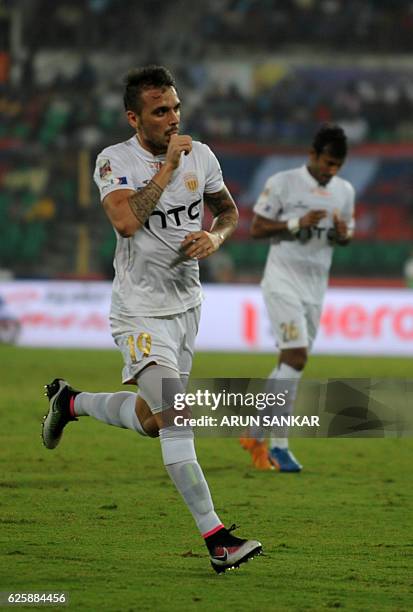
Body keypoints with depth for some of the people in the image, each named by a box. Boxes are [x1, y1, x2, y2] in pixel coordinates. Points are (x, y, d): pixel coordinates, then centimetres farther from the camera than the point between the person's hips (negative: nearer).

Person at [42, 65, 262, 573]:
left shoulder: (201, 155, 2)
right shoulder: (115, 161, -13)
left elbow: (229, 210, 18)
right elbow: (126, 220, -31)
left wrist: (215, 236, -5)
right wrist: (168, 167, -26)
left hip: (187, 303, 6)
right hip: (140, 309, -6)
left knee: (151, 421, 17)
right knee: (173, 417, -20)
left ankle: (70, 401, 42)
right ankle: (216, 538, -14)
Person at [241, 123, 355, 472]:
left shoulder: (345, 191, 8)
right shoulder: (283, 183, -7)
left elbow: (347, 237, 18)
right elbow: (257, 229, -6)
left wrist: (342, 234, -6)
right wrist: (297, 223, -19)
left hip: (316, 286, 6)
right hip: (283, 282, -6)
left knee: (294, 362, 4)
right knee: (296, 356, -17)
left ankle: (268, 440, 10)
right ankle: (265, 438, -12)